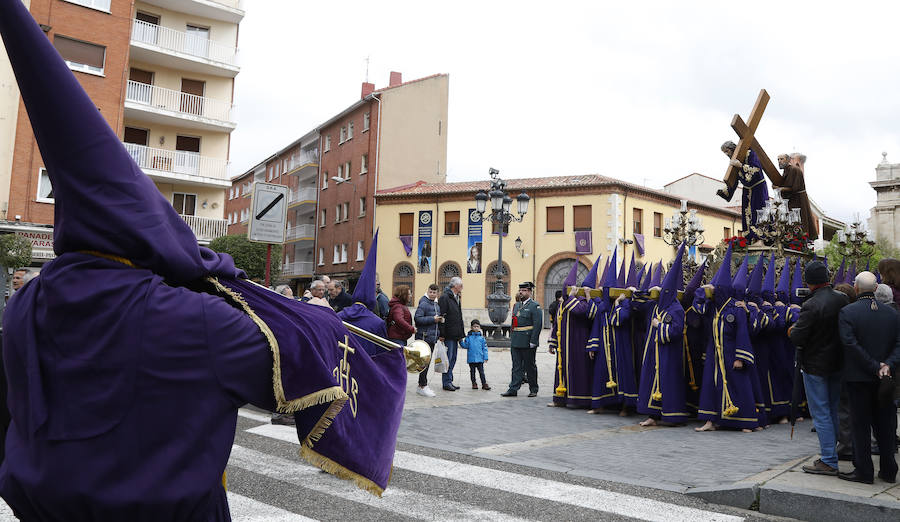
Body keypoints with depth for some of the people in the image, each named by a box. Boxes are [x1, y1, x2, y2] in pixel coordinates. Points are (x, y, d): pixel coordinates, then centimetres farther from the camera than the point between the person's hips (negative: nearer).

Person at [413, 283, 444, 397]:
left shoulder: (437, 305, 17)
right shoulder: (423, 304, -11)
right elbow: (418, 319, -19)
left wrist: (440, 320, 8)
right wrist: (433, 319, -20)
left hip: (432, 337, 9)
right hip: (424, 336, -9)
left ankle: (421, 385, 21)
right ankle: (423, 386, -4)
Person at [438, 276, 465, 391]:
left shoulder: (456, 298, 18)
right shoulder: (444, 297, -10)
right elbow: (441, 317, -16)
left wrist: (461, 334, 17)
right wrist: (441, 334, -20)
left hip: (455, 335, 9)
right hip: (448, 335, -9)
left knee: (452, 359, 12)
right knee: (448, 359, -4)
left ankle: (449, 381, 18)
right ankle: (446, 383, 2)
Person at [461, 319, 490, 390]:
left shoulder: (481, 337, 3)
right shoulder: (468, 337, 2)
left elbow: (484, 348, 5)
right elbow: (465, 346, 1)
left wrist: (485, 357, 1)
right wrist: (461, 342, -15)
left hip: (480, 359, 0)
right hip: (471, 359, 0)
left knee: (481, 371, 1)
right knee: (472, 371, 10)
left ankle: (484, 384, 4)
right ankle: (474, 383, 19)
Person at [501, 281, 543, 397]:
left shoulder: (535, 306, -7)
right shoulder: (516, 305, 16)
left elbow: (537, 325, -13)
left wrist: (533, 342, -17)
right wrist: (511, 339, 15)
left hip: (527, 343, -6)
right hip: (515, 342, 6)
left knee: (530, 366, 4)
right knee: (516, 366, 5)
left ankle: (533, 390, 15)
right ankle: (513, 389, 4)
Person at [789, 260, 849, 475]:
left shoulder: (811, 306, -23)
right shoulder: (842, 299, -1)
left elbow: (797, 338, -22)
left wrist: (792, 331, -2)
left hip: (815, 366, -7)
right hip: (838, 363, 7)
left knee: (821, 413, 0)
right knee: (833, 410, 19)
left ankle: (829, 462, 3)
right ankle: (830, 451, 31)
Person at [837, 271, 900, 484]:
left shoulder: (847, 312, -11)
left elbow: (851, 345, -18)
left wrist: (874, 367, -13)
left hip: (858, 378, -5)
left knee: (861, 425, 3)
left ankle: (864, 471, 8)